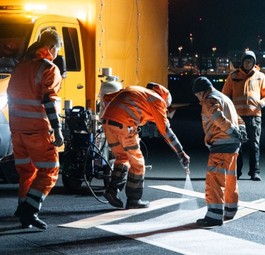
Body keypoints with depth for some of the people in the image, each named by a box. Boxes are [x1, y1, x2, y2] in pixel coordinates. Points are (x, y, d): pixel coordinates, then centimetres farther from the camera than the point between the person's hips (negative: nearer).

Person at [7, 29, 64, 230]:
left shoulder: (21, 66, 14)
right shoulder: (49, 69, -10)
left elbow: (11, 95, 18)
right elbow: (49, 101, -18)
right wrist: (57, 130, -18)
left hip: (18, 128, 8)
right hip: (38, 130, -7)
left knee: (26, 169, 18)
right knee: (49, 171, -2)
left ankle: (24, 208, 21)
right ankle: (29, 211, -15)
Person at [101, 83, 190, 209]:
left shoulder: (133, 89, 31)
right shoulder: (157, 99, 12)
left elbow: (107, 98, 25)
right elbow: (165, 129, 4)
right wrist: (180, 152, 5)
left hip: (107, 121, 6)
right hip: (124, 124, -6)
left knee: (122, 157, 24)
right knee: (136, 162, 10)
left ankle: (113, 189, 9)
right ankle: (134, 201, 15)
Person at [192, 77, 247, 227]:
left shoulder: (209, 101, -8)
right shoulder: (224, 98, 24)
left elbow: (220, 120, -22)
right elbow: (238, 119, 22)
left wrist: (234, 133, -20)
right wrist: (240, 131, 9)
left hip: (221, 145, -10)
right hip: (233, 145, 10)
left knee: (215, 180, -12)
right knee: (230, 179, 20)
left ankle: (215, 215, -18)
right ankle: (230, 211, 32)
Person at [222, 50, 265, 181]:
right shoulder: (233, 76, 8)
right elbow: (225, 95, 9)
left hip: (254, 115, 0)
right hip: (237, 115, 0)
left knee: (254, 145, 0)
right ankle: (236, 171, 11)